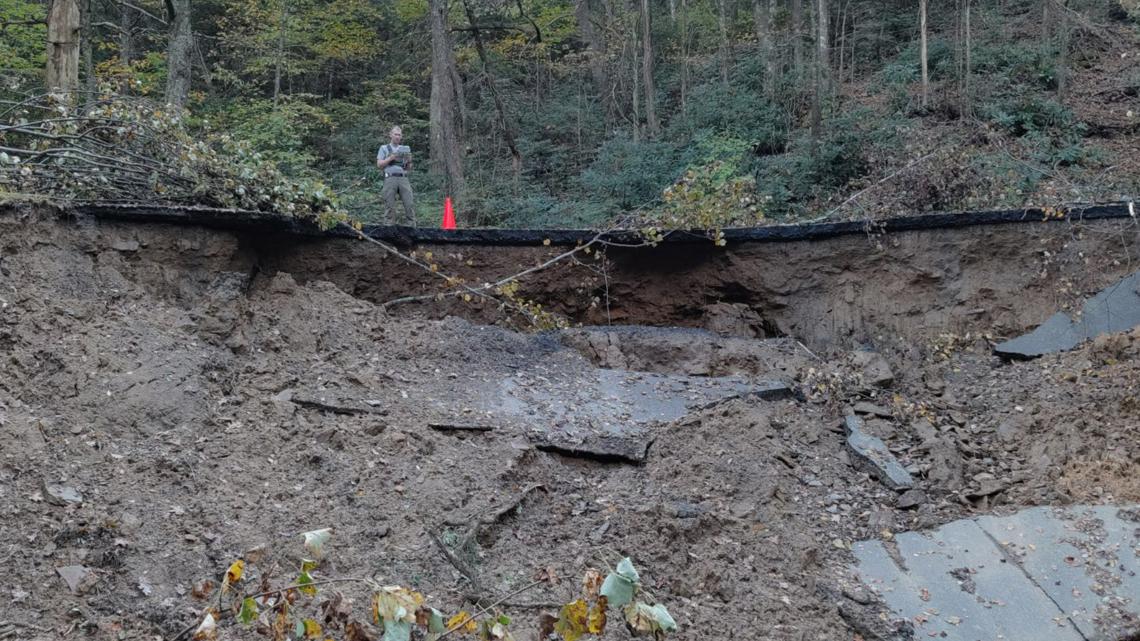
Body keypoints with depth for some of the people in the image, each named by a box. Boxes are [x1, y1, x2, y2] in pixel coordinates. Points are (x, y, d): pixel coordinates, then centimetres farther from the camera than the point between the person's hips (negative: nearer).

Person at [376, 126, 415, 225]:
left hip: (403, 178, 2)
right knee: (390, 206, -4)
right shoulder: (384, 148, 14)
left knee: (409, 204, -9)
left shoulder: (405, 149, 21)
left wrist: (409, 161, -3)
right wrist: (391, 158, -8)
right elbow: (379, 164, 4)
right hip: (390, 179, -2)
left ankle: (412, 227, -8)